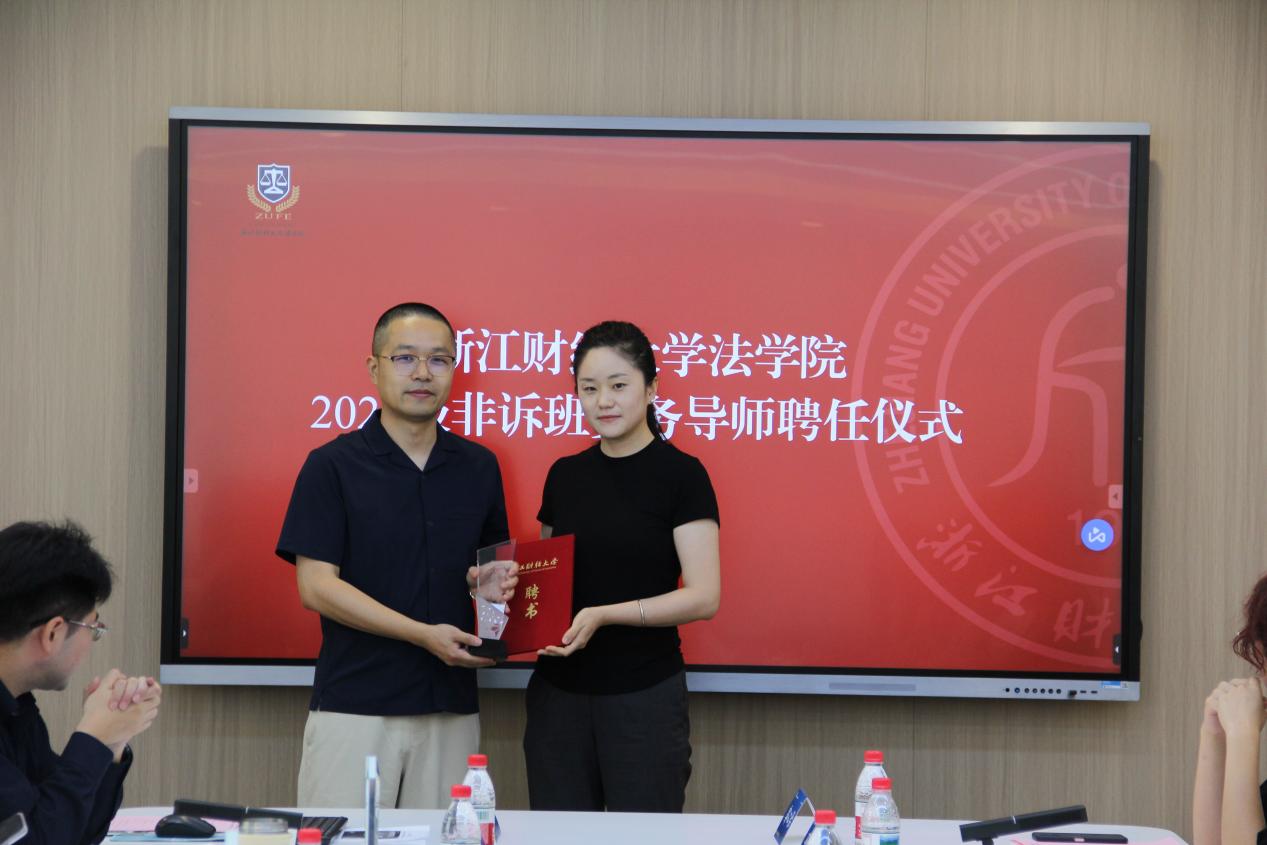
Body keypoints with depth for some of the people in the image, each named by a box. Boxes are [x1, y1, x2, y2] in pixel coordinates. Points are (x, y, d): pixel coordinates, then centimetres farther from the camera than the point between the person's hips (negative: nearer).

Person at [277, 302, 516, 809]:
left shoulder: (478, 467, 11)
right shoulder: (332, 465, -2)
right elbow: (317, 586, -8)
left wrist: (494, 585, -4)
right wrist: (424, 634, -16)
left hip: (451, 708, 4)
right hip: (354, 706, -3)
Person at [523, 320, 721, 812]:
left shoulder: (680, 474, -7)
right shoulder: (565, 475, 9)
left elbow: (704, 597, -13)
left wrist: (606, 614, -22)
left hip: (644, 695, -4)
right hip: (558, 692, 5)